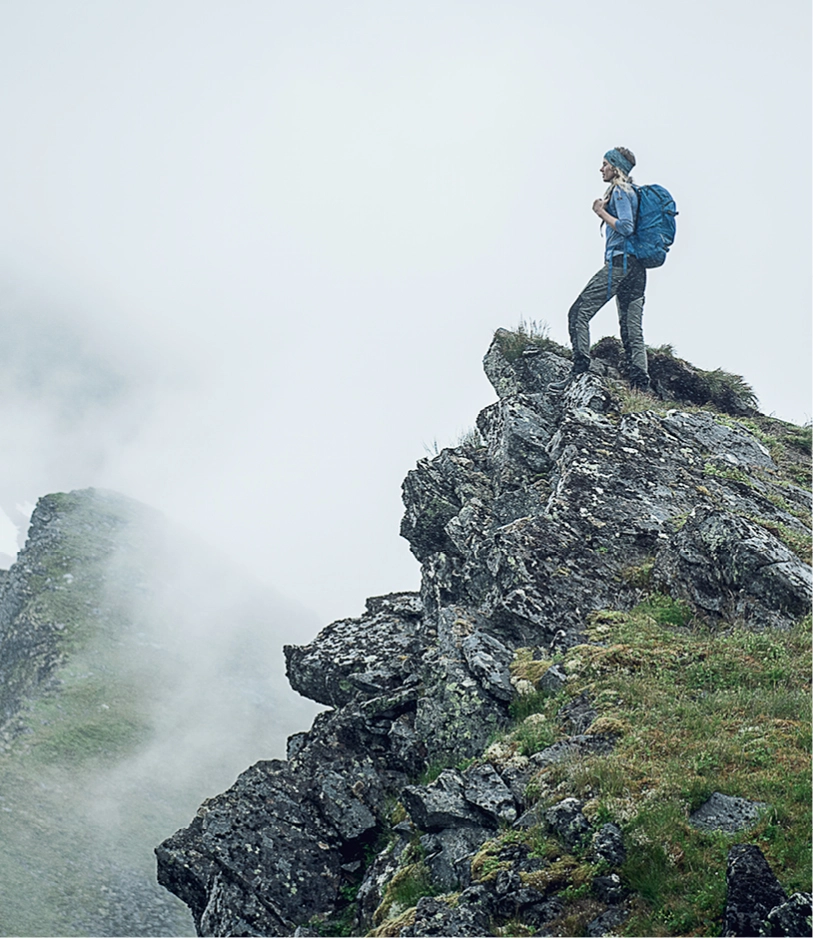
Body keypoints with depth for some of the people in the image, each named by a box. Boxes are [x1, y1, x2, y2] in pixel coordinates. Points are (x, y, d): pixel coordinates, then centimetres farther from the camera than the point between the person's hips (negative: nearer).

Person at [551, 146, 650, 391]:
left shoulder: (620, 192, -6)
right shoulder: (630, 192, 23)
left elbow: (626, 227, -18)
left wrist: (601, 212, -6)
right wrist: (603, 212, 13)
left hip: (619, 263, -10)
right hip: (636, 267, 10)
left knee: (579, 313, -8)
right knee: (632, 329, 6)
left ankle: (579, 372, -16)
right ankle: (640, 386, 1)